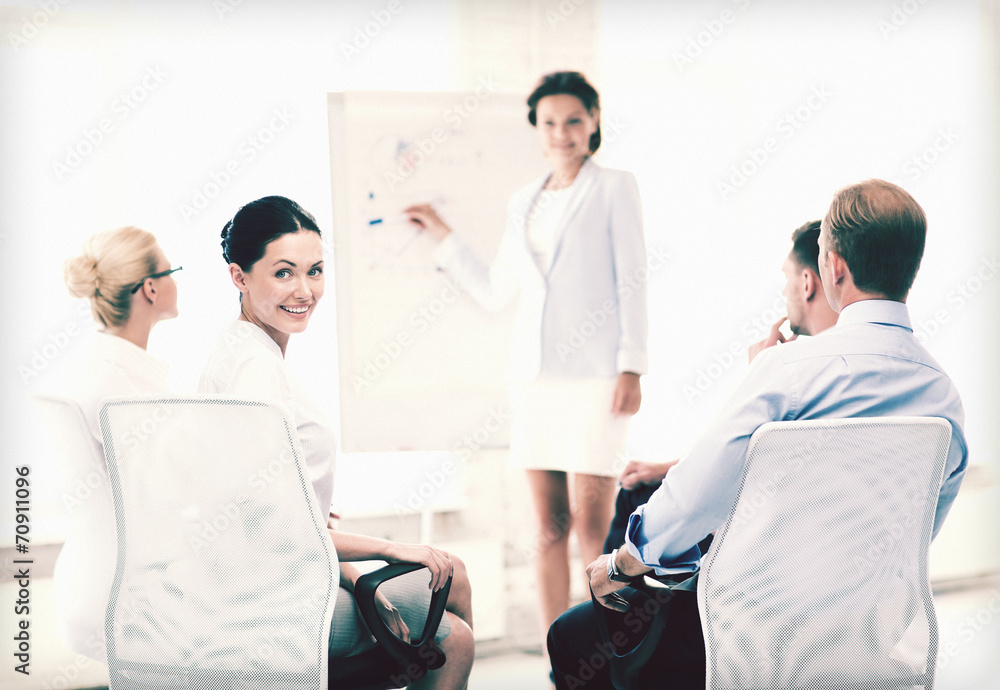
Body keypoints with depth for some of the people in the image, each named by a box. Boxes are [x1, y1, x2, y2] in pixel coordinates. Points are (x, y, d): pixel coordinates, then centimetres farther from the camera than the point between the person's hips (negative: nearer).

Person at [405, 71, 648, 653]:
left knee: (592, 522, -11)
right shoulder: (525, 203, 18)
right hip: (536, 372, 5)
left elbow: (633, 281, -3)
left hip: (596, 373, -5)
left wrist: (632, 367, -11)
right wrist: (441, 234, 21)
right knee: (549, 526, 3)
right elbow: (494, 292, 23)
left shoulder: (615, 189, 3)